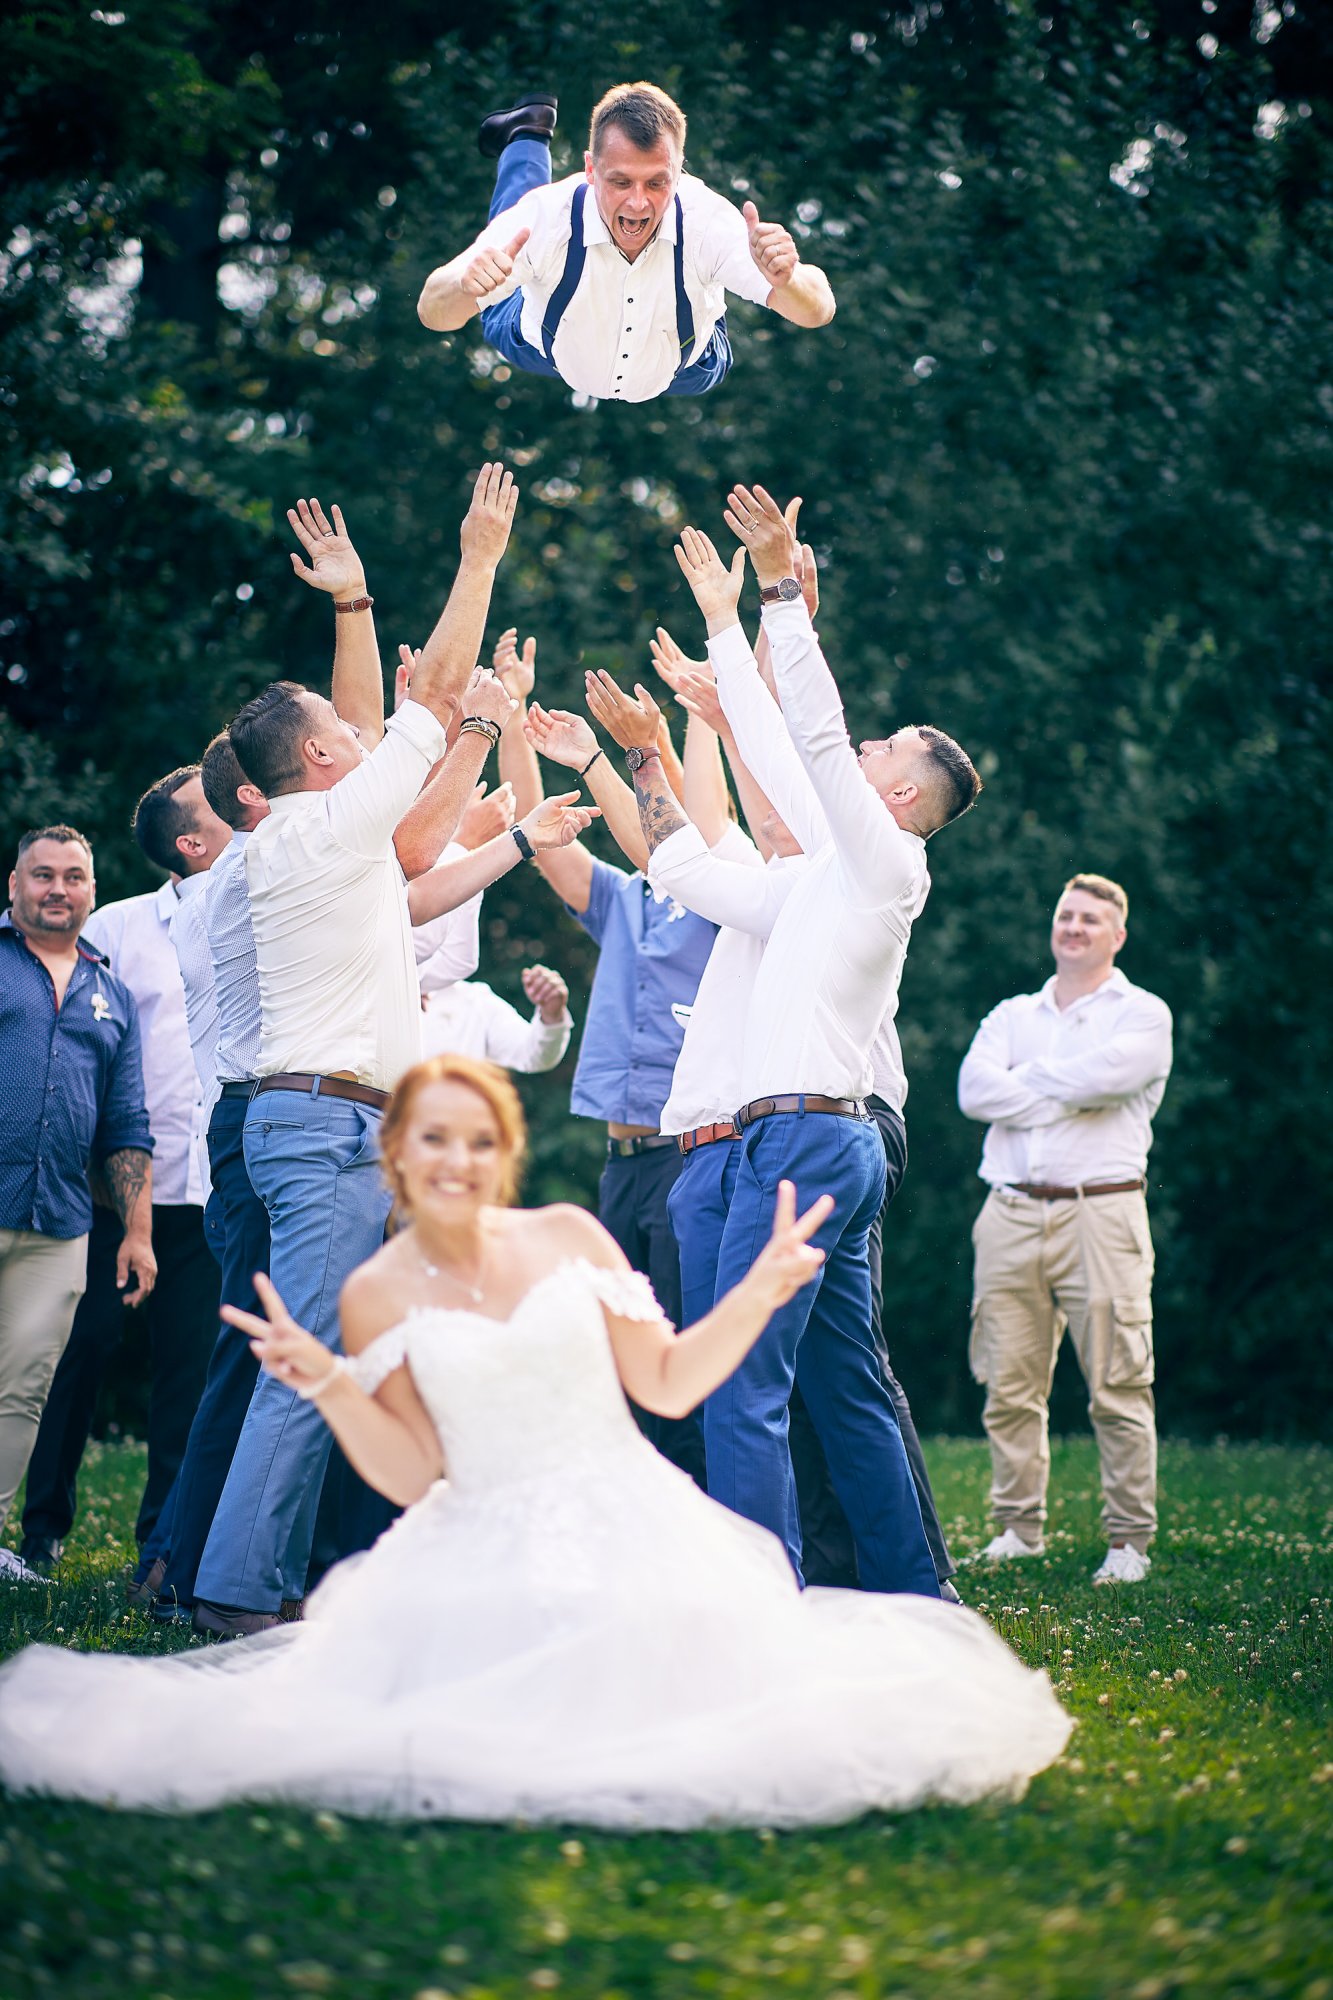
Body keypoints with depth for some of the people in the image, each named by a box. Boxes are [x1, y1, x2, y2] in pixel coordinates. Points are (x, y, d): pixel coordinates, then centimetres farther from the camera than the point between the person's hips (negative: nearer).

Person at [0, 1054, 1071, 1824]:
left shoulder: (570, 1236, 6)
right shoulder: (378, 1296, 4)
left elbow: (669, 1385, 9)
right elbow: (412, 1475, 0)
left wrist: (758, 1293, -3)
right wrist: (324, 1383, -13)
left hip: (633, 1526, 2)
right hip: (481, 1551, -1)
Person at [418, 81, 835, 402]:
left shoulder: (706, 219, -41)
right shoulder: (547, 213, -41)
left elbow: (817, 312, -45)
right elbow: (433, 314, -41)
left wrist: (785, 282, -70)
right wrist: (464, 286, -65)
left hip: (682, 377, 0)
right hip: (552, 356, 0)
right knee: (502, 319, 34)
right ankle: (527, 135, 48)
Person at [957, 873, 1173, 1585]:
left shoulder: (1142, 1013, 9)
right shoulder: (1013, 1015, 20)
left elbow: (1108, 1073, -12)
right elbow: (974, 1089, 1)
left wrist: (1025, 1078, 2)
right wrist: (1068, 1098, -7)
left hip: (1100, 1211, -3)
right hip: (1011, 1212, 4)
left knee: (1117, 1388, -6)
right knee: (1010, 1386, 2)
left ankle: (1129, 1540, -2)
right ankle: (1018, 1530, 11)